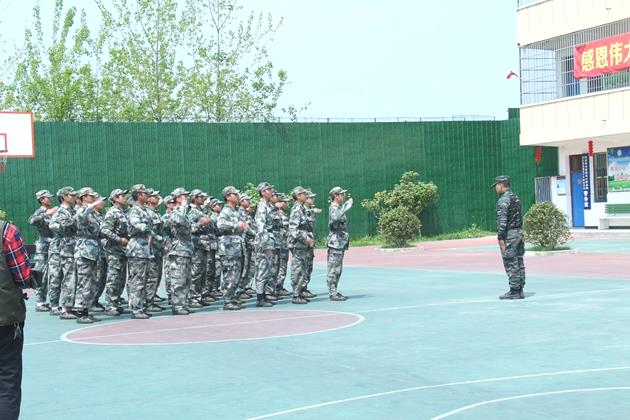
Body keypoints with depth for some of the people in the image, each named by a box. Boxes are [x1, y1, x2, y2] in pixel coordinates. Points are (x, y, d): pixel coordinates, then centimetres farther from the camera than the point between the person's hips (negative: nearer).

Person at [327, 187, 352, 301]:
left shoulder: (339, 208, 18)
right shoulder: (333, 208, -12)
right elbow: (335, 218, -36)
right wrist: (347, 206, -29)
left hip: (341, 243, 10)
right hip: (335, 243, -10)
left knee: (337, 270, 12)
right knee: (334, 270, -7)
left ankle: (334, 292, 17)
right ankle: (333, 293, -6)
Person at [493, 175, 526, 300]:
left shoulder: (503, 200, -14)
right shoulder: (516, 198, 14)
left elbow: (502, 220, -20)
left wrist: (500, 238, -20)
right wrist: (520, 235, 20)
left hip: (509, 234, -9)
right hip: (519, 232, 9)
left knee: (511, 264, -6)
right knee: (519, 263, 10)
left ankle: (514, 291, -4)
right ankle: (520, 290, 13)